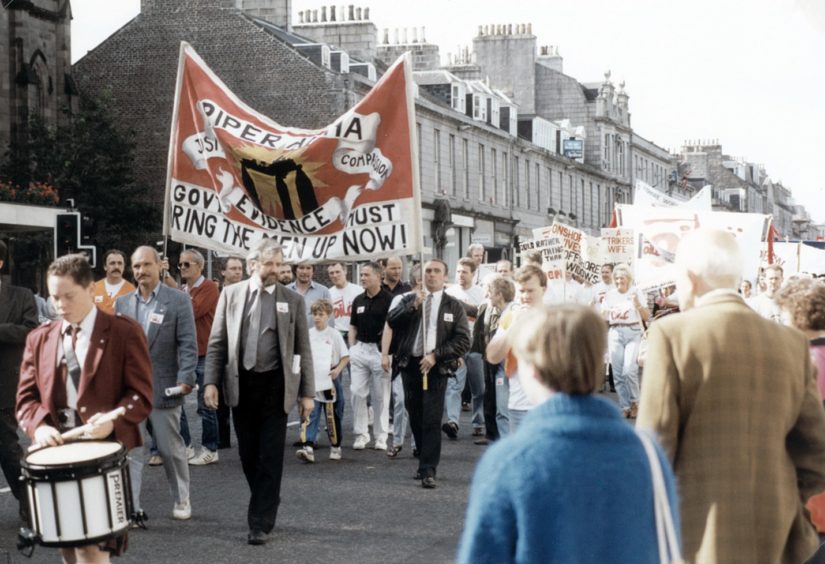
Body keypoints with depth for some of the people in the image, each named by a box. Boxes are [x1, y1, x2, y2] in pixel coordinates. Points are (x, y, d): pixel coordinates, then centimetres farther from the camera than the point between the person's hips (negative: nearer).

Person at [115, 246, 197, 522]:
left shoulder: (178, 300, -3)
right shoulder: (122, 303, 8)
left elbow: (188, 344, -7)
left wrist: (185, 378, -16)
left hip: (163, 388, -2)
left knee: (171, 448, 9)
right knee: (131, 450, -1)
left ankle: (181, 500, 26)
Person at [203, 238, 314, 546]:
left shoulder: (293, 300, 2)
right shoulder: (231, 294, 5)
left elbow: (303, 349, 3)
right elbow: (217, 342, 5)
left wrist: (307, 392, -1)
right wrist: (211, 382, -5)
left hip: (275, 385, -2)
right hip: (241, 383, 2)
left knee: (270, 456, -3)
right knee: (248, 454, 11)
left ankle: (261, 522, 1)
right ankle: (266, 506, 30)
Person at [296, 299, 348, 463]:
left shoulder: (334, 335, -2)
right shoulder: (308, 334, 5)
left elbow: (345, 357, 2)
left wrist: (338, 369, -12)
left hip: (329, 382, -2)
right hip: (312, 382, 2)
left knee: (332, 415, 8)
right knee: (311, 415, -7)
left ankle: (336, 447, 21)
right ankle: (308, 447, -16)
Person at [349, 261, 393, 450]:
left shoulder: (388, 300, -6)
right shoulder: (358, 300, 11)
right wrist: (351, 348, 7)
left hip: (380, 350, -5)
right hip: (360, 349, 5)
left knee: (381, 396, 3)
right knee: (357, 393, 2)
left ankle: (381, 437, 10)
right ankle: (361, 435, 10)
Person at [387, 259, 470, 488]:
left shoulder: (454, 306, 4)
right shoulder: (409, 299, 11)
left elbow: (463, 341, -2)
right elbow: (391, 321, -5)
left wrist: (436, 355, -12)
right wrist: (413, 305, -15)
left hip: (436, 367, -3)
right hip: (410, 365, 3)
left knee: (432, 419, -10)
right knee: (415, 418, 10)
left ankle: (428, 471, -8)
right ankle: (425, 462, 25)